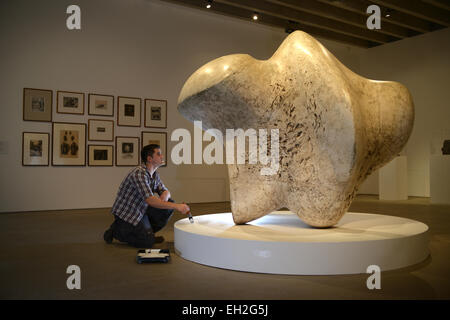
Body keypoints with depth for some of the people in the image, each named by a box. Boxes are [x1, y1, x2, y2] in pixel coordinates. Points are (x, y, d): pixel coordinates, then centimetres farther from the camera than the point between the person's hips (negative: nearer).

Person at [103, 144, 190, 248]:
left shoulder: (154, 174, 4)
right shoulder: (139, 173, -27)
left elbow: (165, 191, 10)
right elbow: (150, 200, -37)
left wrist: (164, 196, -17)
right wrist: (177, 206, -38)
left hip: (140, 211, 9)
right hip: (126, 213, -9)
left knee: (170, 204, -5)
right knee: (148, 242, -16)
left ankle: (148, 232, 10)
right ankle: (116, 231, 4)